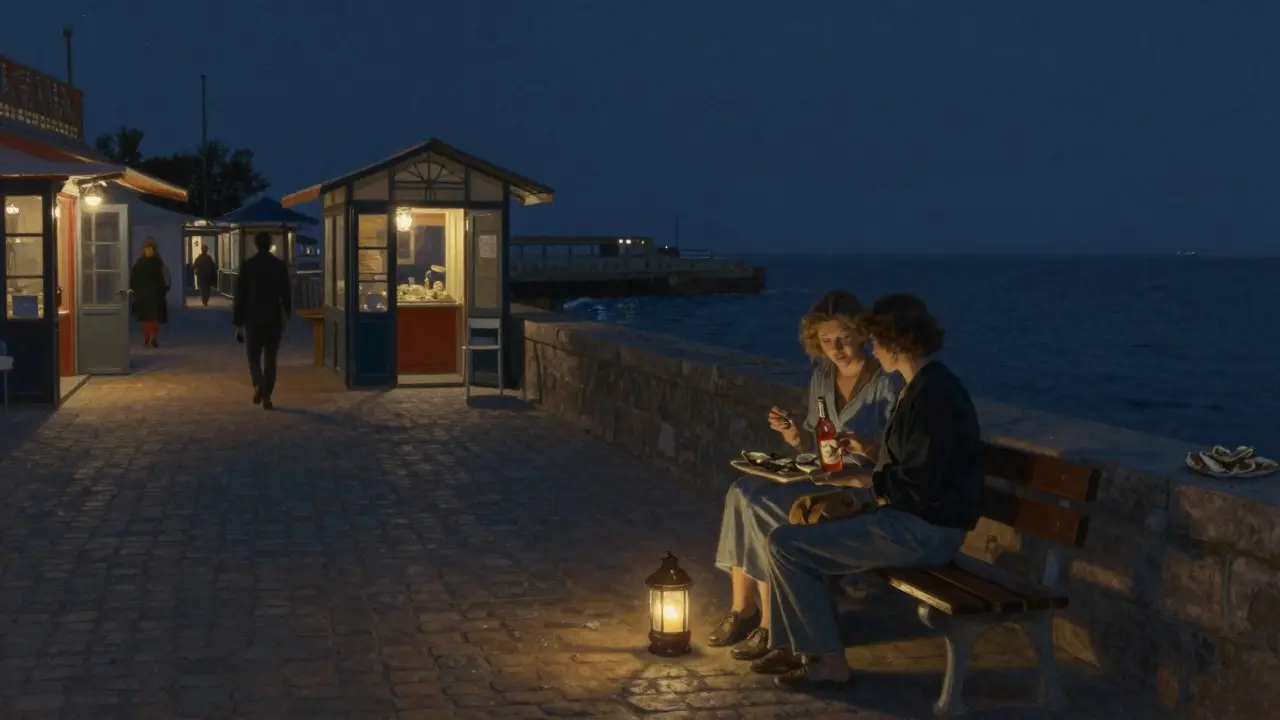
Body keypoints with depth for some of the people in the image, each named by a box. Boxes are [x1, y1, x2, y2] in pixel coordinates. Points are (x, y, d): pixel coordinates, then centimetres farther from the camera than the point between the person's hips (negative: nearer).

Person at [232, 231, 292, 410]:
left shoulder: (247, 265, -5)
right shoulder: (280, 265, -1)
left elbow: (239, 296, -4)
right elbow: (286, 294, 5)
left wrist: (238, 323, 1)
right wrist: (287, 315, 19)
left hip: (253, 318, -1)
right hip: (274, 318, 1)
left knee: (254, 357, 9)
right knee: (270, 359, 9)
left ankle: (259, 385, -18)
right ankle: (267, 396, 4)